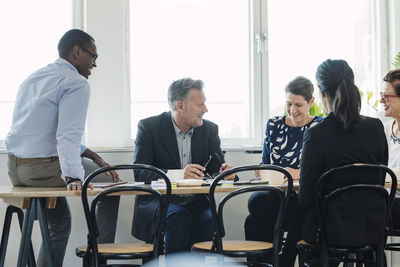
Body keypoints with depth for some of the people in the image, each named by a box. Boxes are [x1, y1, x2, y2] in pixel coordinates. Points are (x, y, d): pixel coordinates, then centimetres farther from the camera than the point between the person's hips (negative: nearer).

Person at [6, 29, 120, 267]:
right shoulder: (77, 83, -11)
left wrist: (91, 155, 16)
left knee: (59, 222, 28)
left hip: (15, 169, 9)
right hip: (45, 168, -9)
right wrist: (73, 177, -31)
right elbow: (68, 136, -24)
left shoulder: (33, 78, 19)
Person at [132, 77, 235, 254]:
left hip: (196, 203, 3)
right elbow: (140, 173, -12)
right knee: (179, 218, -34)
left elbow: (216, 169, 8)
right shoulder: (148, 127, -3)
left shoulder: (210, 129, 9)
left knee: (208, 220, -30)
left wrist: (224, 172, -19)